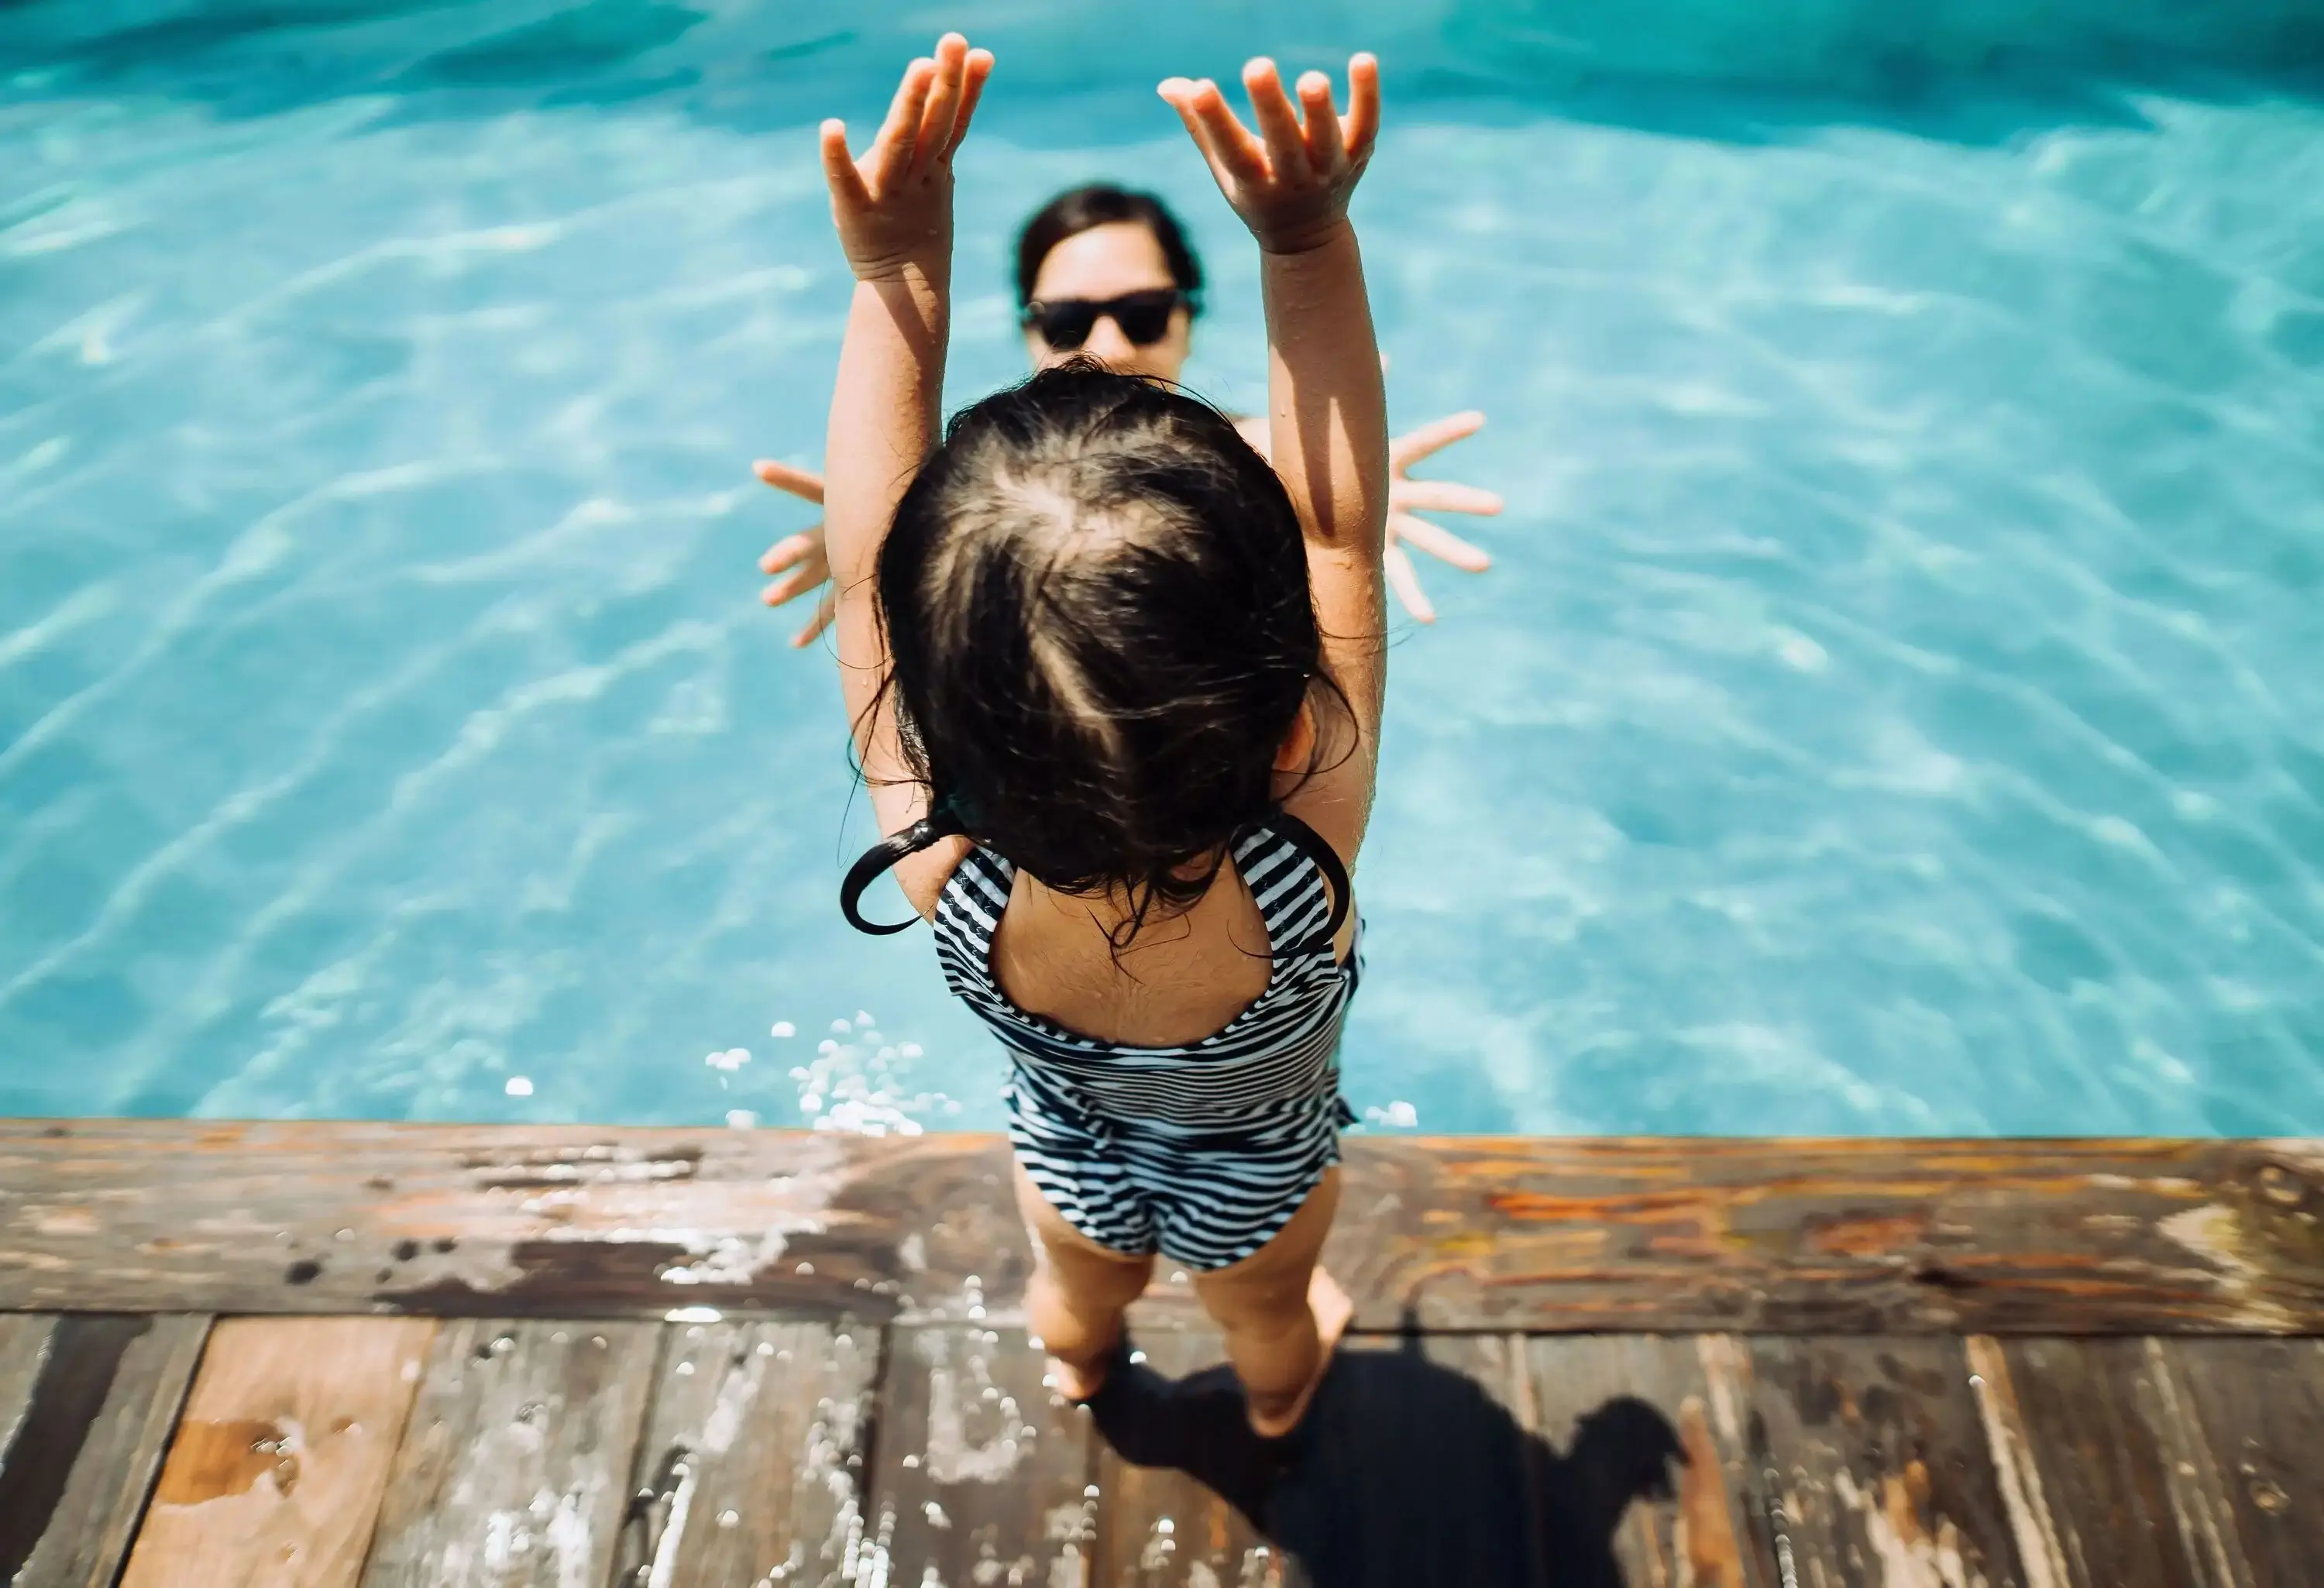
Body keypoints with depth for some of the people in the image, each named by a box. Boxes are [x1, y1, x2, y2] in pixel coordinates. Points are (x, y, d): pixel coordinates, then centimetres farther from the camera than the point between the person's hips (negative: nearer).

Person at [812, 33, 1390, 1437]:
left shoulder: (944, 874, -44)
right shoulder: (1297, 869, -47)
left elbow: (864, 559, -34)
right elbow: (1339, 534, -37)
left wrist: (896, 276, -35)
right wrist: (1311, 245, -40)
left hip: (1072, 1150, 1)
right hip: (1256, 1176, -1)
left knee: (1082, 1291, 39)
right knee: (1266, 1309, 37)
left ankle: (1079, 1368, 74)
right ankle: (1281, 1395, 72)